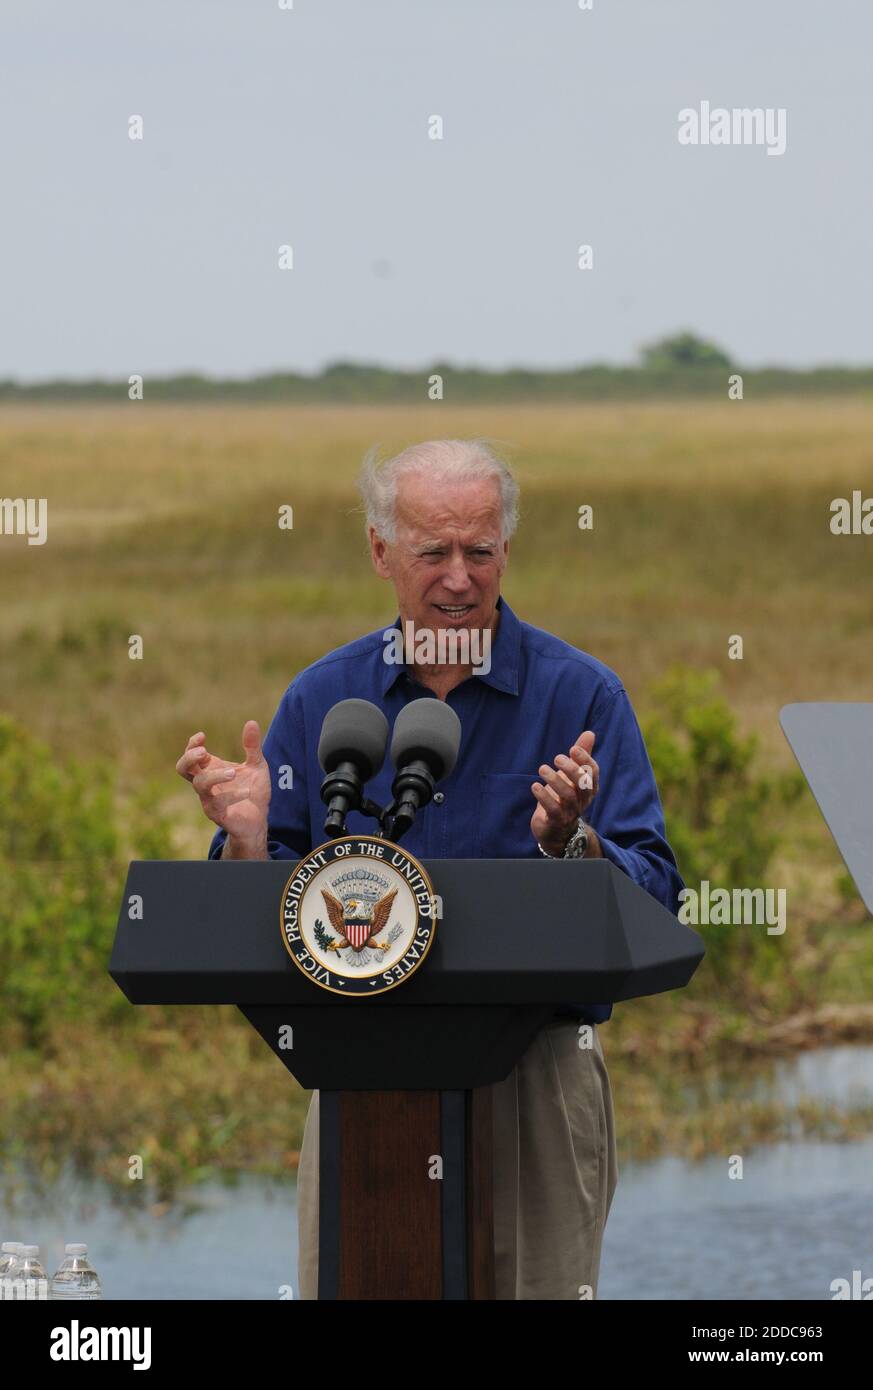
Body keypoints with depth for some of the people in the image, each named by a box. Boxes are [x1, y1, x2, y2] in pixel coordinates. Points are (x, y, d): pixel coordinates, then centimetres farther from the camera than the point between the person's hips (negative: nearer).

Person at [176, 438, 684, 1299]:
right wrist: (247, 838, -13)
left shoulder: (582, 695, -1)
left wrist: (569, 843, -27)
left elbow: (653, 899, -8)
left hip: (536, 1068, -2)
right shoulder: (321, 700, 7)